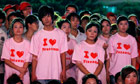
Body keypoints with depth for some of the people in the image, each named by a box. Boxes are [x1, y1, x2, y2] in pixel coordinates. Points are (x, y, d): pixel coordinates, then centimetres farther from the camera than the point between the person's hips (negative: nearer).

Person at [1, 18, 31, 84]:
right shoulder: (7, 42, 1)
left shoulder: (27, 43, 2)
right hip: (10, 74, 0)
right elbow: (6, 60, -4)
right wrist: (19, 69, -13)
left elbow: (27, 61, -1)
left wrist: (22, 74, -15)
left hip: (23, 75, 1)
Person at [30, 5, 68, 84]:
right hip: (41, 75, 0)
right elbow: (35, 56, 3)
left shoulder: (61, 34, 7)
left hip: (56, 74, 0)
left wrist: (64, 70, -1)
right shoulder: (37, 36, 5)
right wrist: (33, 74, -2)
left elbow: (63, 54, 6)